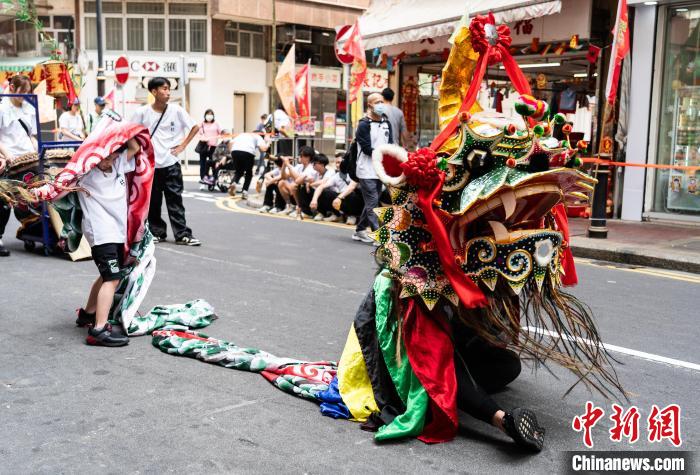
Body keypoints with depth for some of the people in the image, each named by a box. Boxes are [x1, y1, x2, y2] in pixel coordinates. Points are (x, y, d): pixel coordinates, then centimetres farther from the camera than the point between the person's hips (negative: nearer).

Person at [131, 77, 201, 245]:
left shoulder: (176, 110, -3)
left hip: (171, 163, 0)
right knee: (153, 201, 8)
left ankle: (183, 235, 2)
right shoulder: (142, 112, -4)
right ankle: (157, 232, 21)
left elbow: (195, 127, 4)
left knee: (175, 200, 0)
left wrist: (182, 145, -1)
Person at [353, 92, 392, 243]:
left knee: (371, 202, 12)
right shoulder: (364, 124, -7)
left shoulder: (386, 123, 14)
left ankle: (360, 231, 23)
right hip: (367, 170, -7)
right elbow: (368, 149, -14)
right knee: (372, 203, -10)